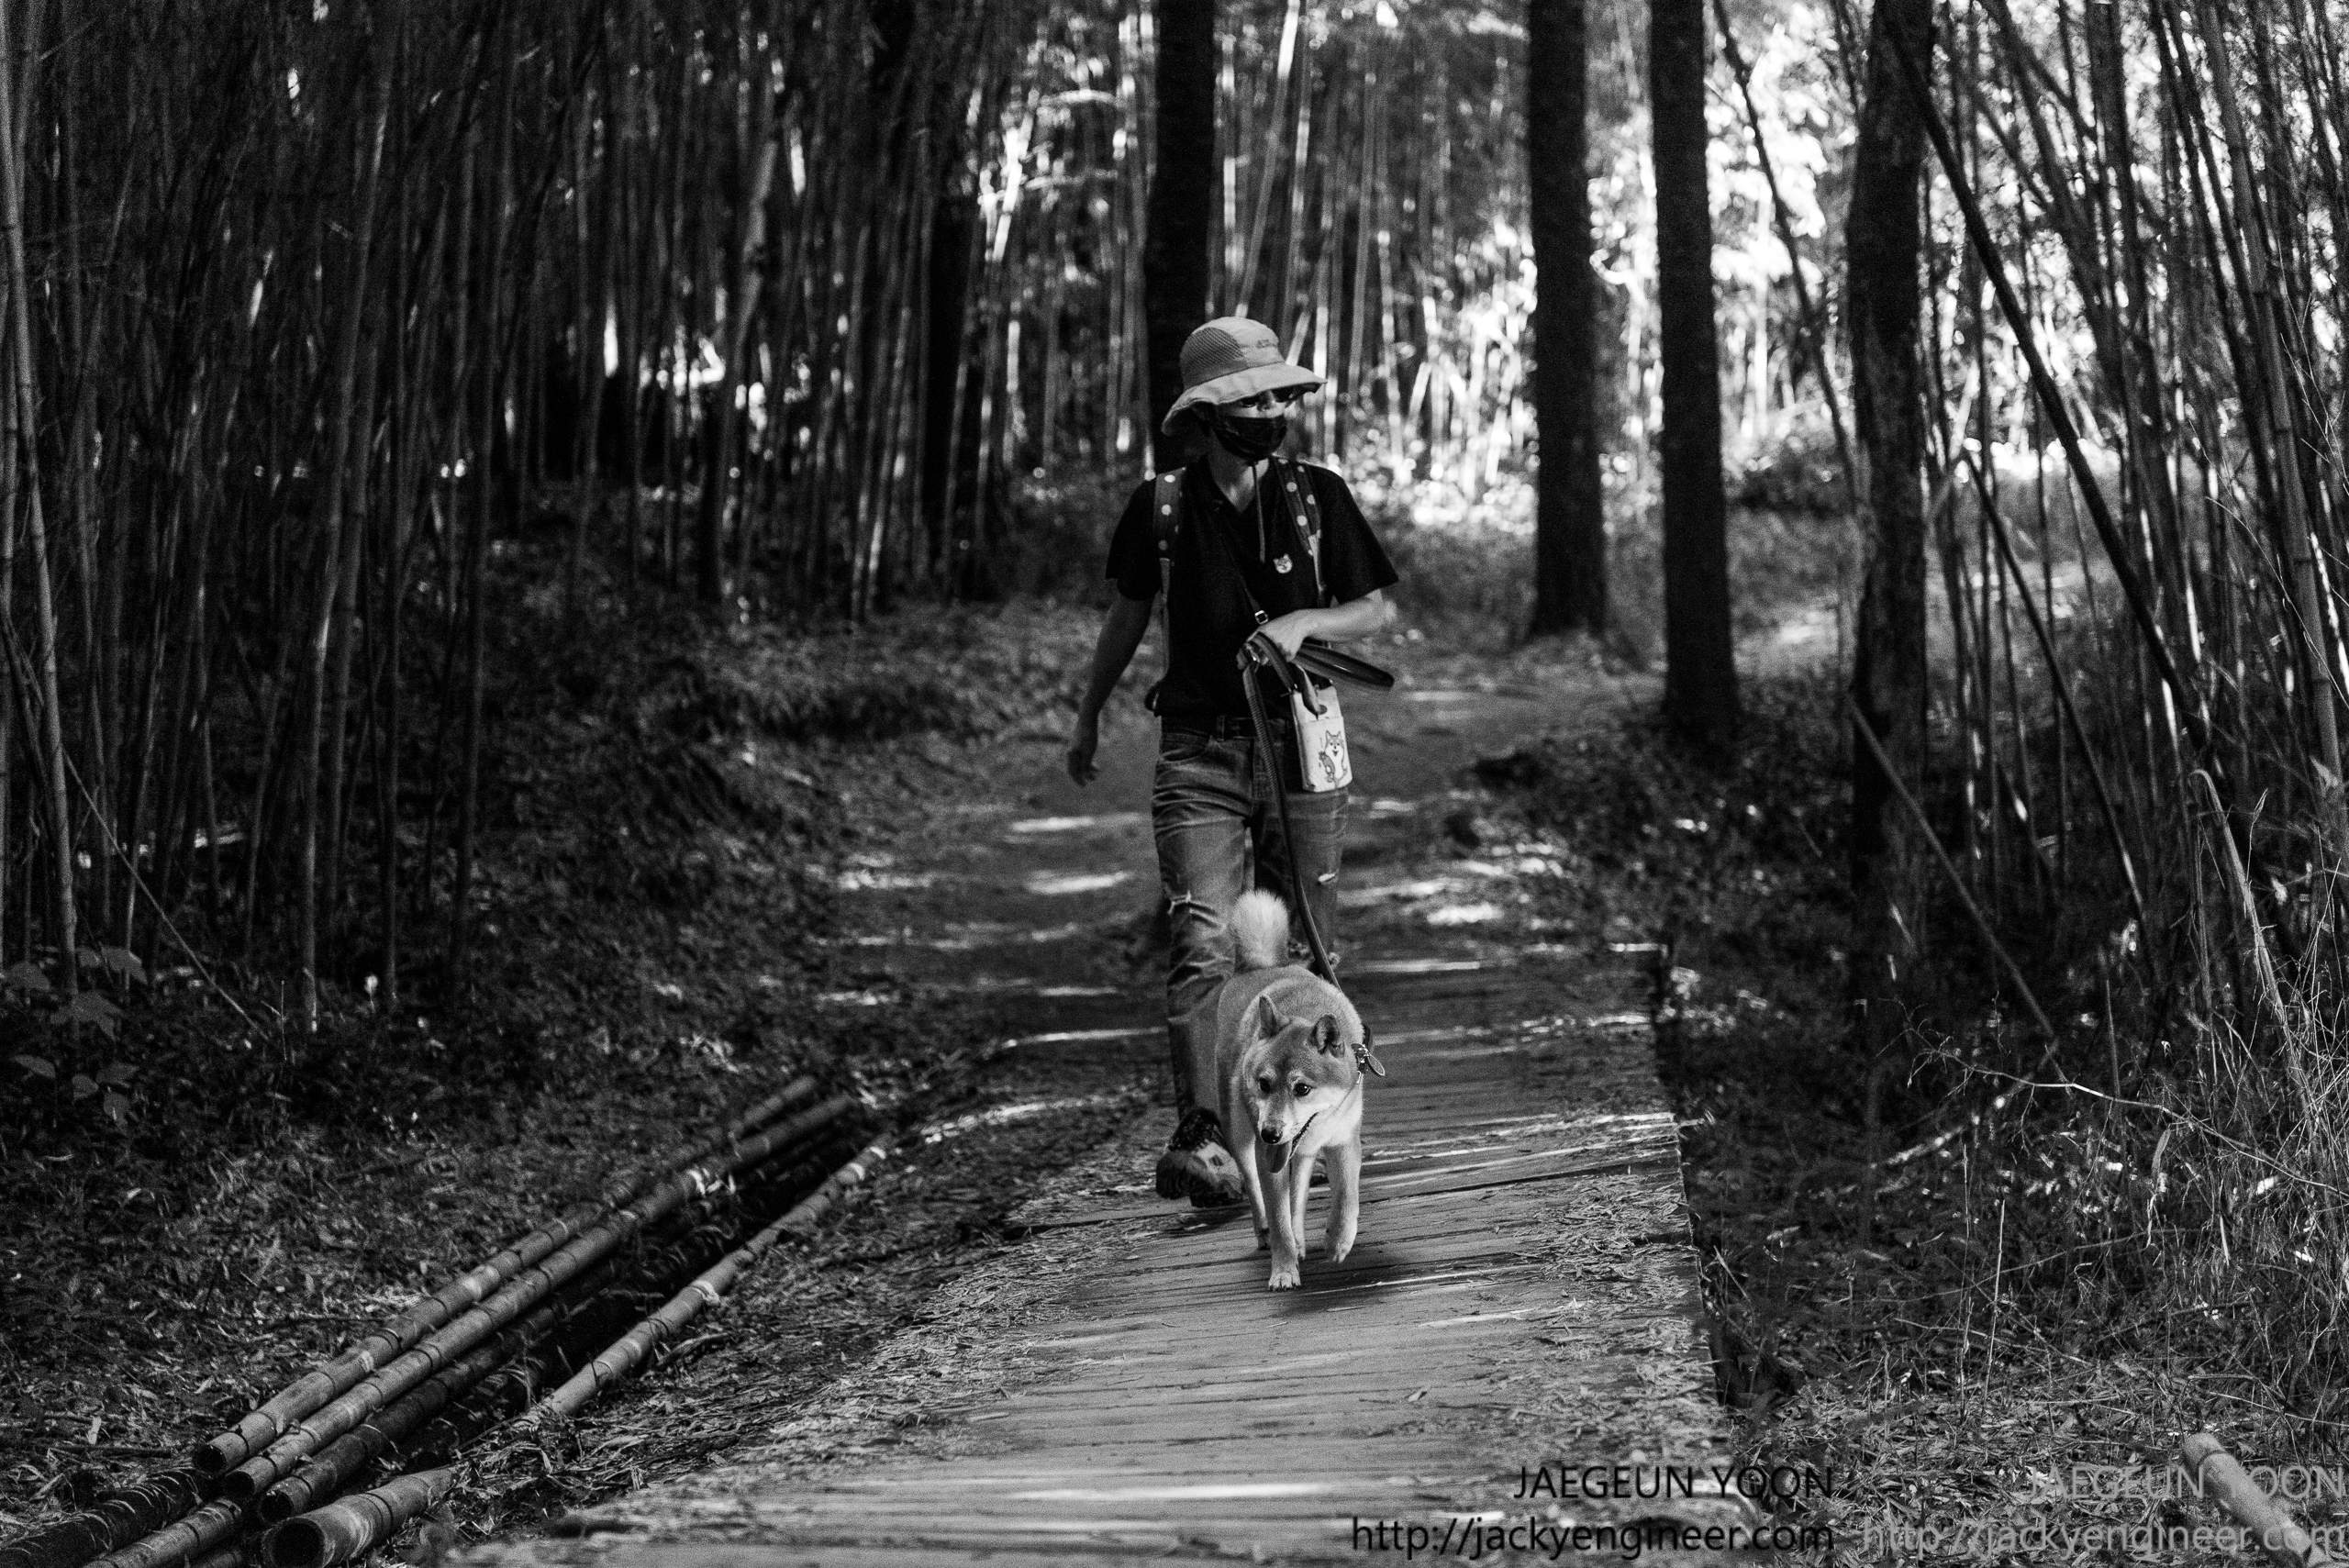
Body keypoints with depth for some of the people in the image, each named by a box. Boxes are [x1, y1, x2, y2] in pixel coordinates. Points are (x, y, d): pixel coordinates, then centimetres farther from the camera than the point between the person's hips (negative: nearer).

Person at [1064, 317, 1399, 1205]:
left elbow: (1379, 610, 8)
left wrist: (1303, 620, -11)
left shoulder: (1318, 496, 2)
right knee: (1202, 947, -16)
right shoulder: (1159, 509, 1)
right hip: (1200, 755, -2)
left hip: (1302, 744, 2)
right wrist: (1087, 717, 26)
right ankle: (1197, 1140, -21)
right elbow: (1128, 616, 17)